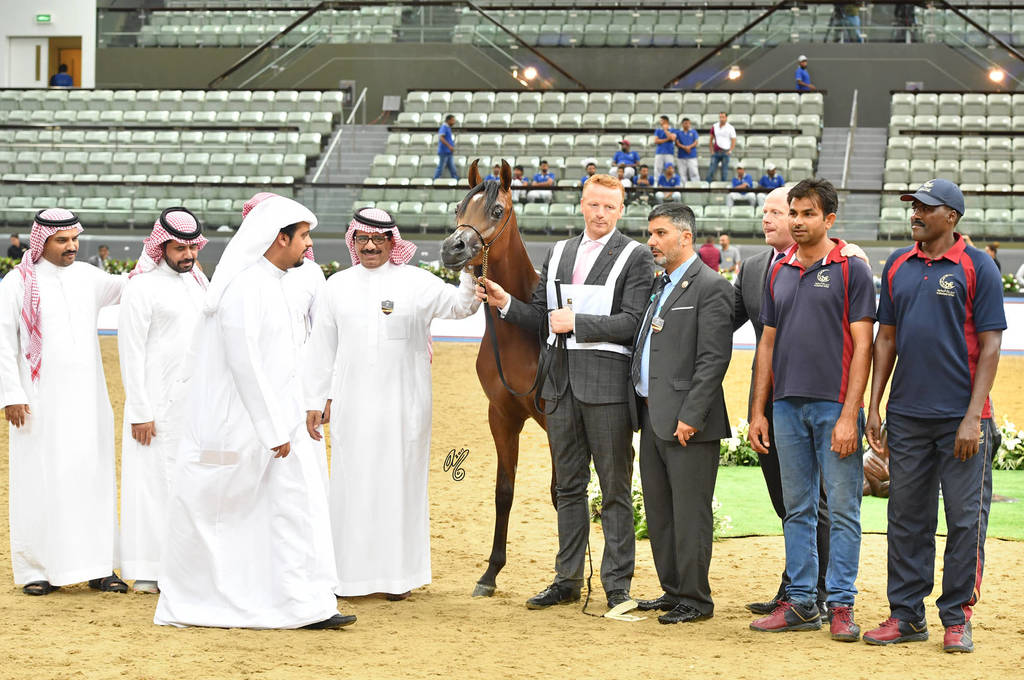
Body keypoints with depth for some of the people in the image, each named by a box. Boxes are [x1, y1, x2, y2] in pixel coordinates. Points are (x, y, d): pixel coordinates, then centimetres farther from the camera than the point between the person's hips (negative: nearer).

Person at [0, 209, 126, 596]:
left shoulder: (88, 277, 7)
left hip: (87, 399, 4)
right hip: (40, 401, -4)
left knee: (93, 477, 4)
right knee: (40, 481, -1)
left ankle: (97, 566, 10)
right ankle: (38, 569, 8)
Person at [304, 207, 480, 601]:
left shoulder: (416, 282, 2)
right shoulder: (338, 286, 8)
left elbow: (458, 306, -9)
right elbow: (322, 347, 10)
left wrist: (471, 273, -27)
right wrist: (315, 400, 8)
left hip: (404, 403, -2)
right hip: (353, 403, 2)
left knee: (399, 480, 3)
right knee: (352, 481, 5)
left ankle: (397, 574, 11)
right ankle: (348, 573, 12)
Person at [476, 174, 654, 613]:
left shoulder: (635, 257, -2)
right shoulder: (559, 253, 15)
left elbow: (632, 322, -12)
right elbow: (542, 318, 15)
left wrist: (576, 323, -14)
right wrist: (505, 303, -2)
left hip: (607, 383, -6)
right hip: (561, 380, 6)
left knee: (614, 489, 0)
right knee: (568, 487, 12)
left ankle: (617, 586, 5)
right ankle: (567, 580, 21)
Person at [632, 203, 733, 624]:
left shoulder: (710, 288, -10)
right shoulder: (660, 285, 18)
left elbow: (713, 359, -16)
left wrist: (690, 415, -20)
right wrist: (642, 406, 12)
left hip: (686, 420, -9)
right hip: (652, 416, 9)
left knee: (690, 513, -3)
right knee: (658, 511, 14)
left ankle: (695, 600, 4)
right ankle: (672, 591, 23)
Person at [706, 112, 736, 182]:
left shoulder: (730, 128, -1)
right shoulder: (714, 127, 8)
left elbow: (733, 140, -1)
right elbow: (711, 139, 15)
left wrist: (730, 151, -9)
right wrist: (712, 150, 8)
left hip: (725, 152, -2)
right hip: (716, 152, 2)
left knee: (724, 170, 0)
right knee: (711, 168, -4)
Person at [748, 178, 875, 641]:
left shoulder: (851, 270, -3)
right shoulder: (779, 273, 12)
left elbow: (862, 346, -8)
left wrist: (849, 415, -15)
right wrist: (758, 410, 11)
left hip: (834, 406, -5)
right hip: (788, 406, 5)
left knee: (843, 510, -1)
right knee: (797, 510, 9)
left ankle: (841, 604, 4)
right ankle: (800, 603, 16)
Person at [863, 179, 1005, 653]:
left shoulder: (977, 267, -4)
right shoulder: (898, 266, 11)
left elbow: (990, 346, -6)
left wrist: (973, 417, -13)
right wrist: (874, 406, 9)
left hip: (960, 418, -4)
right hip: (906, 417, 5)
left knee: (965, 520, -1)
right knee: (907, 519, 8)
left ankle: (957, 618, 9)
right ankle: (906, 615, 17)